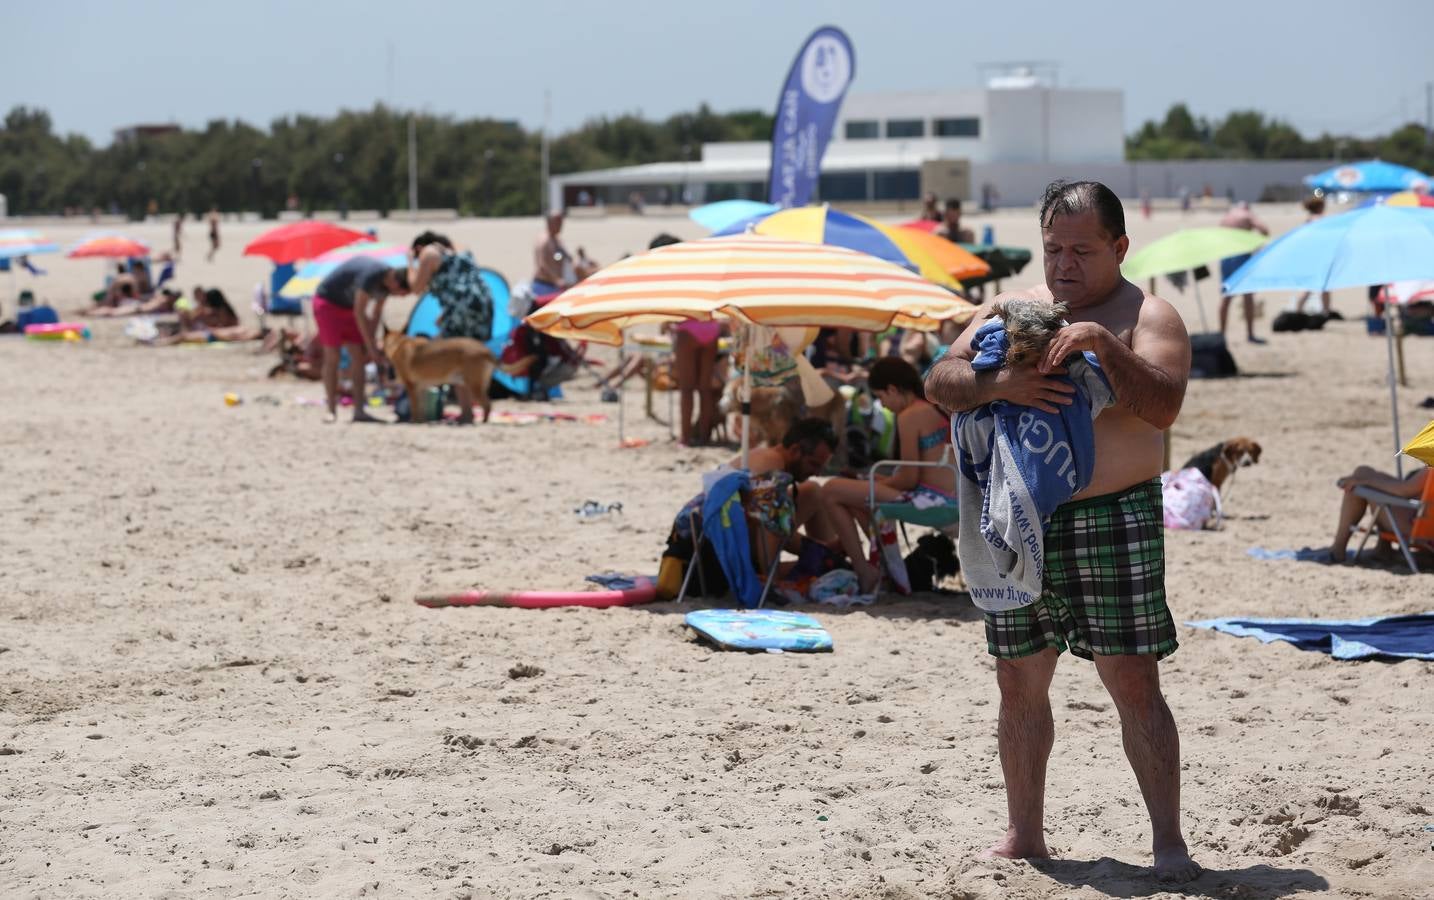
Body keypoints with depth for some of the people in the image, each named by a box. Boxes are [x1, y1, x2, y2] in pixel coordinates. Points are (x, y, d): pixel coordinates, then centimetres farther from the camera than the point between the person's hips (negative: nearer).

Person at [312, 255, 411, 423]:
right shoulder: (371, 274, -34)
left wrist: (372, 341, -2)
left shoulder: (387, 280, -8)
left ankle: (359, 411, -2)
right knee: (332, 357, -10)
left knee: (358, 357, -1)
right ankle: (332, 411, -6)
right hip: (328, 302, -8)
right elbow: (359, 313, -30)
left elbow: (376, 313, 4)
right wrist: (371, 347, -27)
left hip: (347, 307, 8)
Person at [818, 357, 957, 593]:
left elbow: (909, 478, -14)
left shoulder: (910, 416, -13)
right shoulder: (937, 409, 14)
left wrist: (876, 484, 4)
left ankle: (864, 573, -5)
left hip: (928, 498, -10)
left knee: (831, 492, -7)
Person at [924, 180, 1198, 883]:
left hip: (1113, 522, -5)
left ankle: (1168, 843, -2)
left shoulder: (1147, 317, -1)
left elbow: (1163, 406, -17)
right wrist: (999, 385, -20)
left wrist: (1104, 345, -28)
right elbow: (939, 382, 0)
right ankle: (1023, 836, 22)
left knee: (1134, 685, -7)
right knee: (1019, 685, 10)